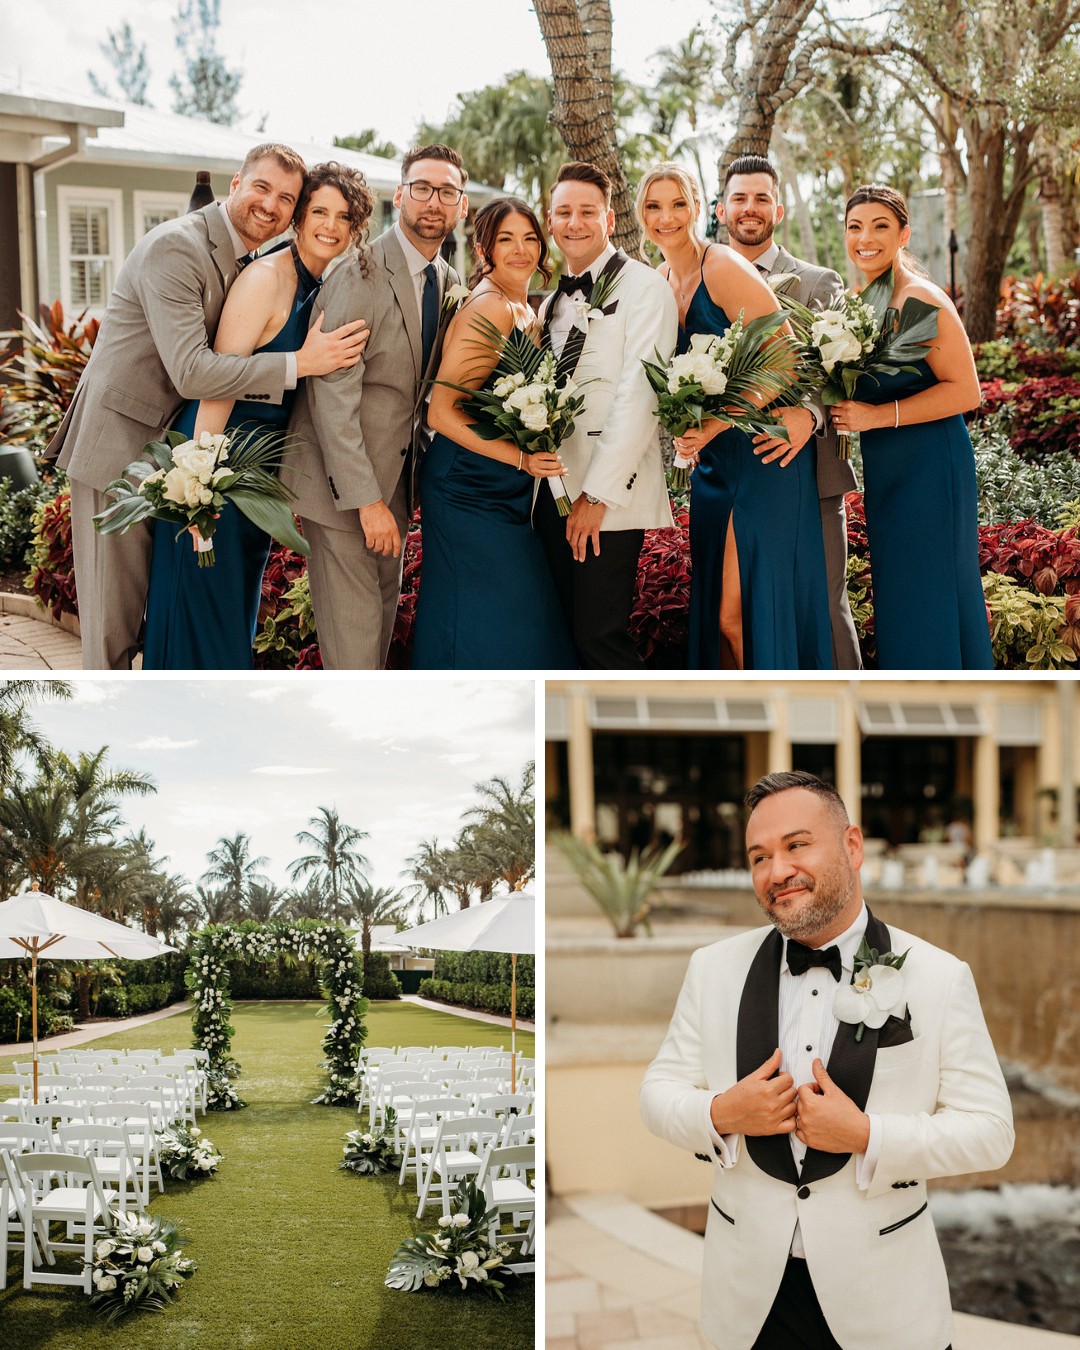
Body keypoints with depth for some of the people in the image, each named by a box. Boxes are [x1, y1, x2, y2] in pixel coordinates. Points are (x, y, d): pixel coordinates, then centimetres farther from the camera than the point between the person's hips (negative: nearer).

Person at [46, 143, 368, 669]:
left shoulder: (245, 258, 9)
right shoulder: (175, 247, -20)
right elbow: (190, 371, -28)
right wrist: (298, 363, -28)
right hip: (117, 447, -9)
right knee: (114, 612, -2)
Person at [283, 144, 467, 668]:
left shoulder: (450, 284, 8)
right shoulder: (360, 275, -17)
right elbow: (332, 397, -21)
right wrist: (366, 499, -24)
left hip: (395, 477, 8)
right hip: (341, 483, -8)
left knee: (384, 617, 16)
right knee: (352, 631, -6)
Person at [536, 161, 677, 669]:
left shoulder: (642, 286, -5)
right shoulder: (554, 303, 19)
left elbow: (639, 395, -13)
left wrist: (598, 494, -17)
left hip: (609, 497, -7)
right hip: (554, 492, 7)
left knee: (600, 635, -11)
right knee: (572, 632, 8)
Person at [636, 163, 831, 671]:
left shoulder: (723, 268, -14)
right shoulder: (660, 282, 10)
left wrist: (713, 427, -20)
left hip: (762, 453, -8)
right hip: (712, 461, 8)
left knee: (739, 613, -9)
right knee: (716, 610, 8)